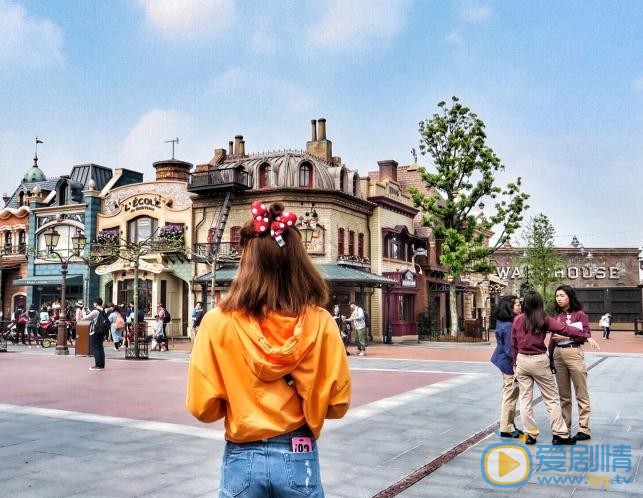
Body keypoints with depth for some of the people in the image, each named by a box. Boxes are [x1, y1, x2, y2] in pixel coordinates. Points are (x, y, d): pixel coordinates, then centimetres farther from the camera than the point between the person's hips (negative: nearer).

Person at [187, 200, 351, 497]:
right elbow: (337, 403, -6)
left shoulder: (217, 323, -13)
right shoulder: (320, 323, -11)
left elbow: (203, 406, -9)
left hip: (243, 459, 0)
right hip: (299, 459, 1)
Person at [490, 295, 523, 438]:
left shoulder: (502, 322, 5)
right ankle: (507, 429, 11)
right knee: (510, 397, 1)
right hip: (510, 364, -10)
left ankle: (509, 425, 29)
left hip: (504, 362, 10)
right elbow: (510, 350, -22)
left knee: (508, 396, 18)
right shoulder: (509, 326, -23)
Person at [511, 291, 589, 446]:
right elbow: (563, 329, -14)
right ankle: (560, 434, 9)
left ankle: (529, 434, 12)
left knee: (525, 398, 9)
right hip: (539, 361, -3)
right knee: (551, 398, 6)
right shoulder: (544, 320, -6)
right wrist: (584, 335, -13)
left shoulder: (517, 320, 1)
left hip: (522, 360, 3)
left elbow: (513, 344, 5)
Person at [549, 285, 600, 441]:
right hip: (558, 354, 6)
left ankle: (584, 429, 1)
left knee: (581, 394, -1)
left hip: (573, 353, -6)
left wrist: (567, 336, -18)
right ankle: (564, 426, 19)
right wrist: (550, 357, 12)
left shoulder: (580, 314, -2)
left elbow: (586, 335, -10)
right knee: (564, 394, 12)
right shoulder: (557, 316, 11)